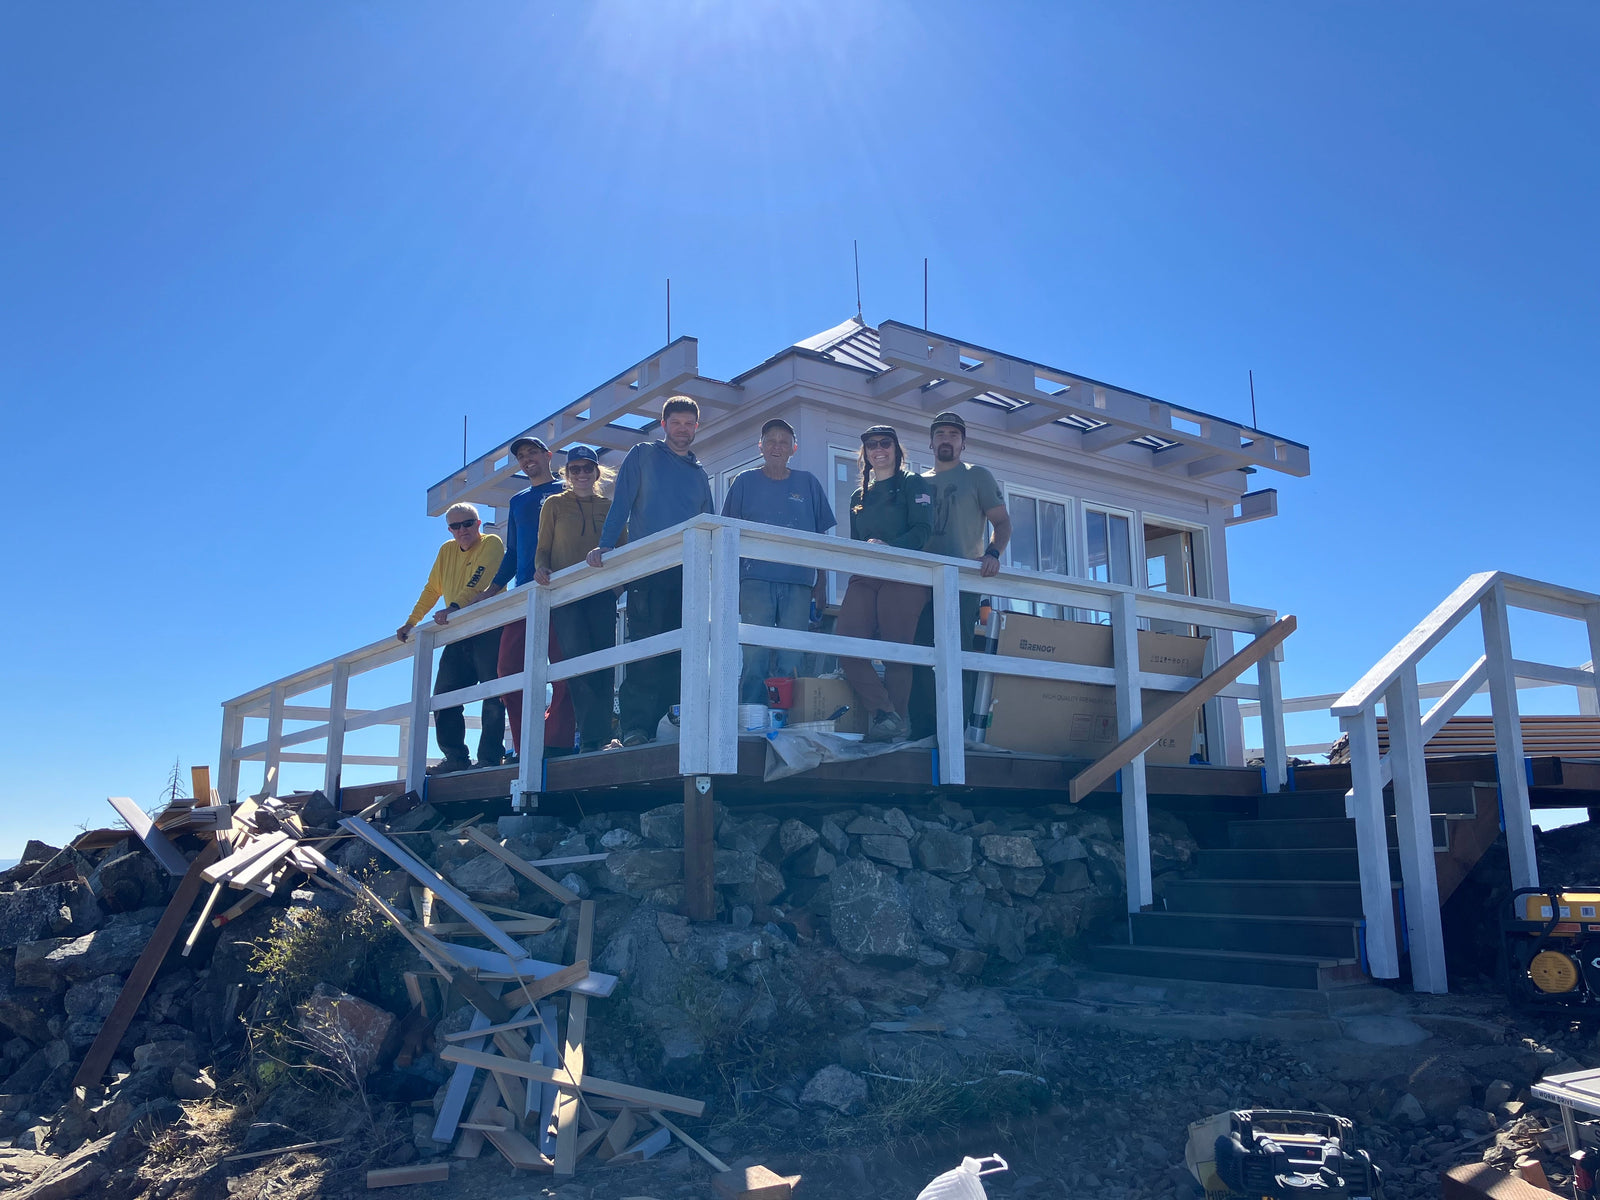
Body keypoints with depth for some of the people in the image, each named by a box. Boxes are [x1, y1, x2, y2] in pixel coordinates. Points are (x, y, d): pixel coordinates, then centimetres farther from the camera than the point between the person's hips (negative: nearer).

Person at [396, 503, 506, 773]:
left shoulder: (492, 544, -2)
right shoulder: (447, 550, 19)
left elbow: (478, 583, -18)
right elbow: (432, 589, 25)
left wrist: (454, 608, -31)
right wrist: (411, 622, 20)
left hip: (488, 631, -7)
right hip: (458, 636, 7)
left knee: (492, 696, -11)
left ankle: (490, 758, -9)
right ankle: (456, 758, 6)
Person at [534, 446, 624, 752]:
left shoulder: (610, 506, 17)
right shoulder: (554, 504, 15)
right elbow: (543, 548, 12)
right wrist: (541, 568, -10)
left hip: (601, 592, 1)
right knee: (576, 656, -14)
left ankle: (595, 737, -5)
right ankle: (595, 736, -17)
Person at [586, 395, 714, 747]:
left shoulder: (699, 474, 23)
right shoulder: (643, 455, 12)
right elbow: (621, 504, 2)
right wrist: (605, 546, -12)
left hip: (687, 572, 4)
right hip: (648, 569, -4)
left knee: (675, 653, -2)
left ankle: (656, 725, 0)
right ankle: (634, 729, -14)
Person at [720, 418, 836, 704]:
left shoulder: (808, 483, 14)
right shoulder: (745, 482, 12)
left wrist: (820, 586, 9)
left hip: (799, 583, 1)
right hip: (756, 580, -1)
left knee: (792, 662, -1)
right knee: (754, 658, -8)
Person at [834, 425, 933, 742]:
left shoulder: (912, 485, 11)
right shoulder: (858, 497, 27)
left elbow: (922, 530, -3)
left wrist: (888, 548, -17)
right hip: (864, 579, 5)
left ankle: (894, 723, -6)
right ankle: (884, 712, -16)